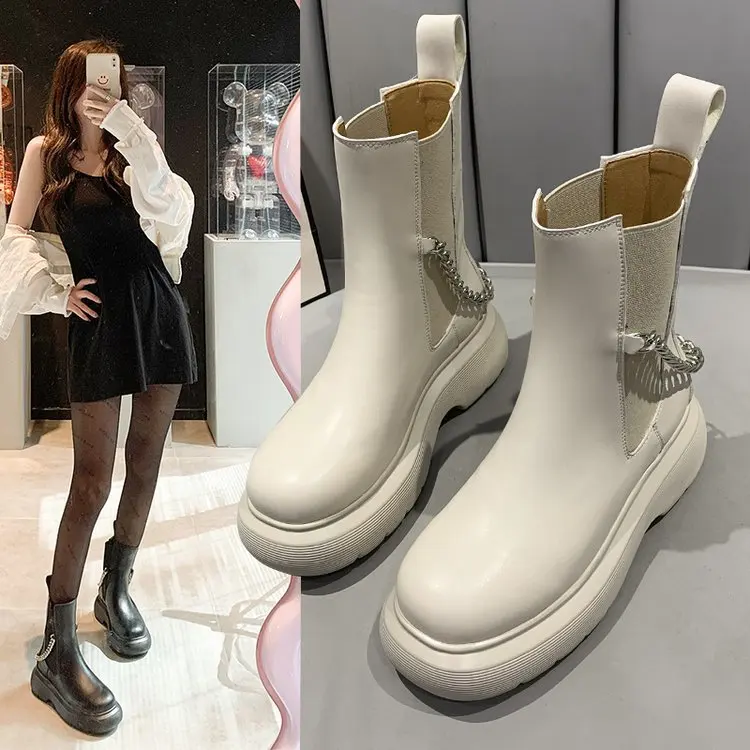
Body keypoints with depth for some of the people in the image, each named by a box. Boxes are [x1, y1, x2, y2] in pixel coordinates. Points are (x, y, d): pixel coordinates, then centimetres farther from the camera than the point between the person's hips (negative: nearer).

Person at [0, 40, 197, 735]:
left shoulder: (130, 150, 13)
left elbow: (168, 208, -7)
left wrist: (127, 123, -14)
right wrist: (57, 291, -3)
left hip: (159, 312, 4)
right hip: (100, 320, -4)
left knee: (145, 463, 8)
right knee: (93, 480, -7)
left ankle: (117, 588, 29)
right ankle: (57, 649, -1)